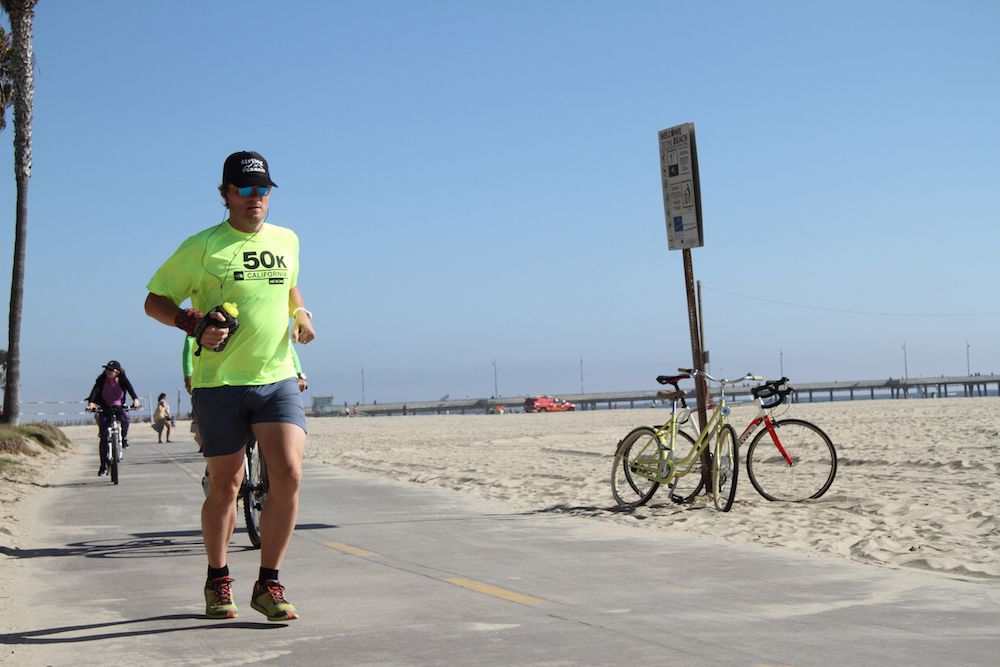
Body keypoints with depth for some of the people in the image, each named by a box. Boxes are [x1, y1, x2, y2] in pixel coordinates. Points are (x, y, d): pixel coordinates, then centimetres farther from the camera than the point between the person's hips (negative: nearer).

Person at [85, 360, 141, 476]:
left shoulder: (122, 379, -14)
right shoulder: (102, 379, -16)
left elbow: (130, 388, -29)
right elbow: (95, 390, -30)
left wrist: (135, 399, -48)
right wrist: (91, 402, -49)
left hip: (119, 406, 0)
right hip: (105, 408, 0)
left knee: (125, 418, -35)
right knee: (104, 437, -9)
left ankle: (124, 438, -4)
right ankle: (103, 466, -3)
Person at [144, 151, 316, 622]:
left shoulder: (287, 241, 11)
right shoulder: (202, 246, -2)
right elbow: (155, 301, 3)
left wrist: (301, 315, 11)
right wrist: (194, 325, -15)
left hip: (278, 379, 3)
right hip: (219, 383, -3)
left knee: (288, 475, -13)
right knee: (224, 486, 7)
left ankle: (268, 585, -1)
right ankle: (218, 582, 28)